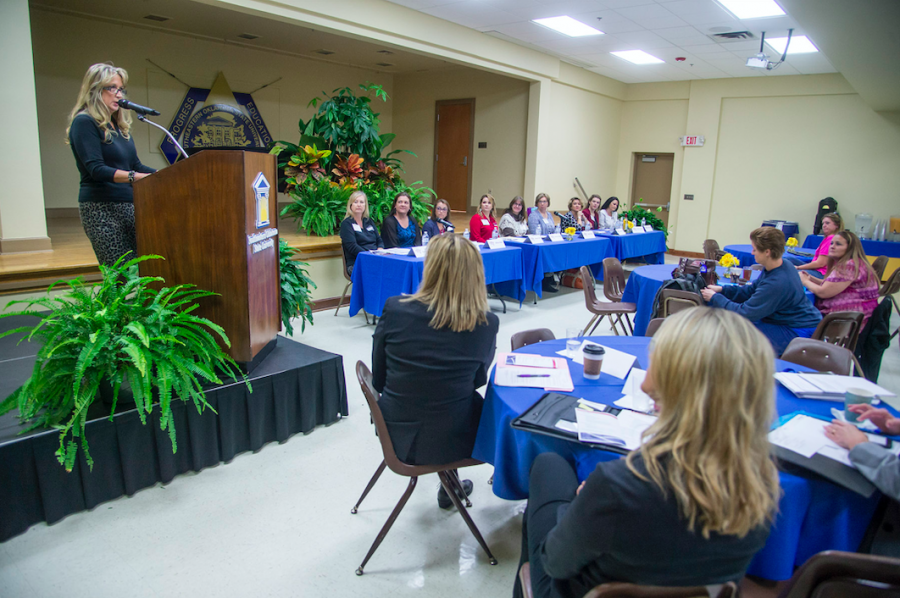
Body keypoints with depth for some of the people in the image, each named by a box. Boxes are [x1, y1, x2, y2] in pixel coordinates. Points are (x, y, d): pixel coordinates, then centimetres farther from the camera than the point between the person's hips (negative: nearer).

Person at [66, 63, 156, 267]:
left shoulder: (120, 125, 18)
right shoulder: (84, 123, -5)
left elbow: (136, 166, 17)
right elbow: (96, 170, -16)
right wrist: (137, 177, -28)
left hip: (129, 205, 7)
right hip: (102, 209, -7)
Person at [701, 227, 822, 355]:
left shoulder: (776, 283, -32)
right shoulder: (783, 265, -3)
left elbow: (745, 313, -24)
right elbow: (750, 290, 9)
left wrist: (715, 298, -13)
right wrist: (722, 290, 1)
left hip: (799, 332, -10)